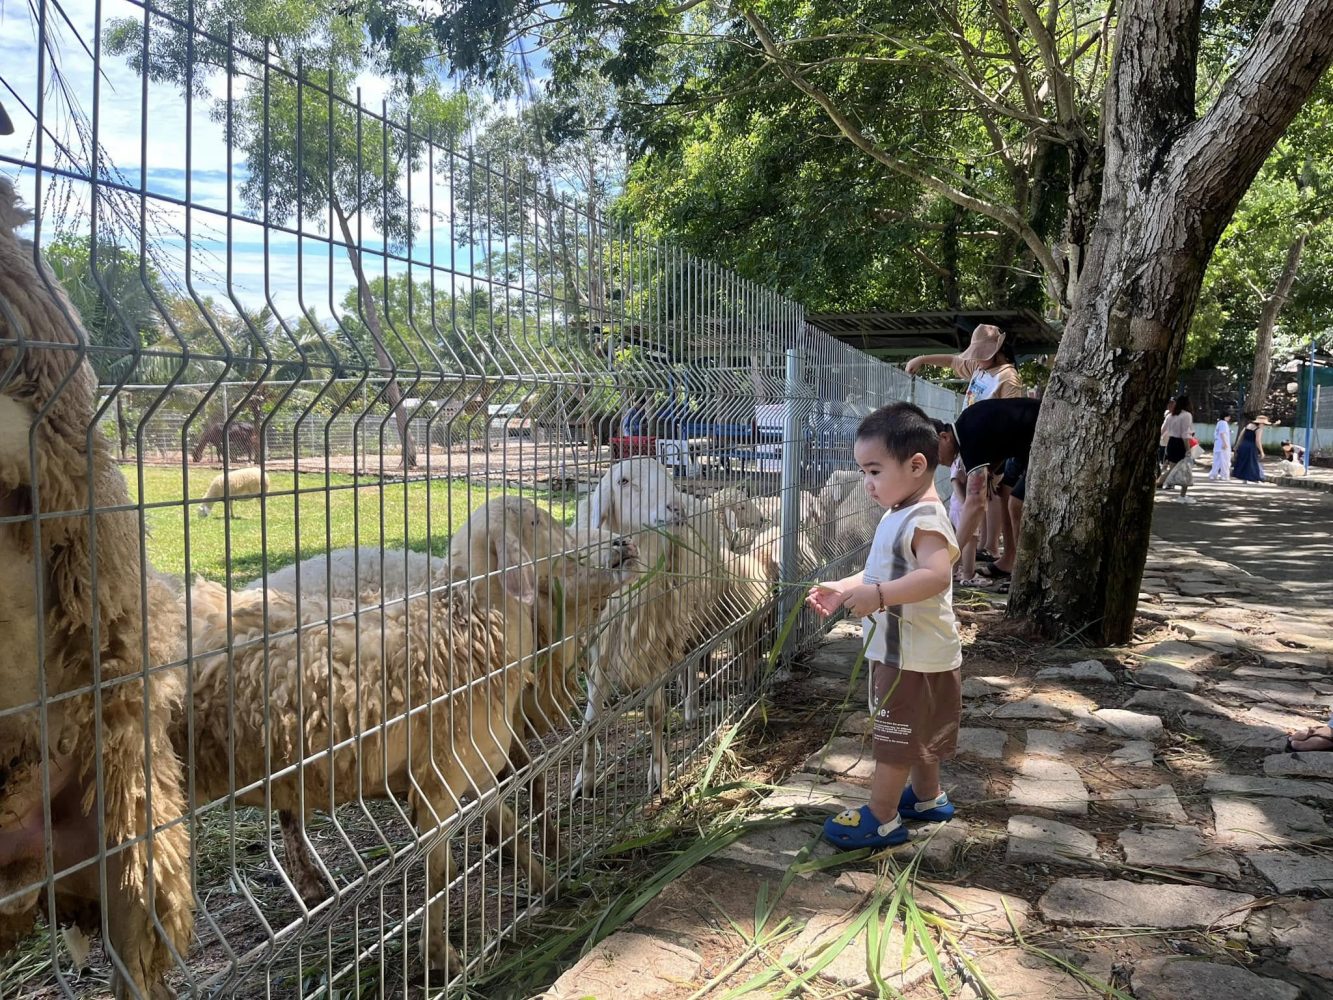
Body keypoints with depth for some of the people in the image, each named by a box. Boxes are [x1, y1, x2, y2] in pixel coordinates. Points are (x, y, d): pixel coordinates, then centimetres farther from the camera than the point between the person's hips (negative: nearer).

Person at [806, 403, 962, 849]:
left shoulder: (925, 520, -24)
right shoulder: (898, 515, 9)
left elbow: (936, 576, -38)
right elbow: (882, 574, 16)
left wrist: (878, 595, -45)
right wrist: (843, 589, 2)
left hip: (915, 656, -10)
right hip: (901, 648, 10)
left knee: (896, 736, 3)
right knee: (915, 732, 25)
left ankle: (881, 818, 15)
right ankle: (928, 796, 42)